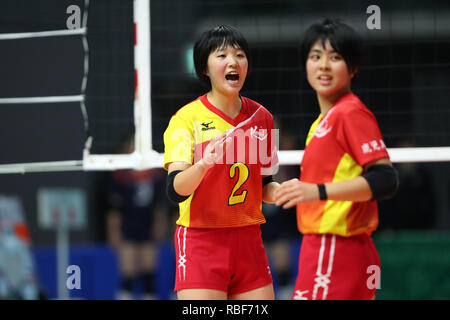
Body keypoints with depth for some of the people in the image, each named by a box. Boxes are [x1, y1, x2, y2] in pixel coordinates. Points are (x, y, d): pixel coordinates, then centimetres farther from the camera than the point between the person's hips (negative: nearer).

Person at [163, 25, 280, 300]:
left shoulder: (261, 117, 9)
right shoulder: (187, 117, -6)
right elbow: (175, 190, -18)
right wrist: (204, 164, -37)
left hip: (249, 241, 5)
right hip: (201, 241, -5)